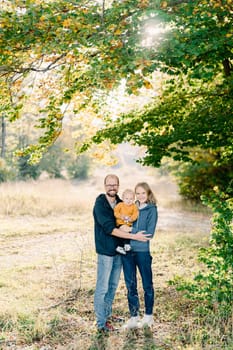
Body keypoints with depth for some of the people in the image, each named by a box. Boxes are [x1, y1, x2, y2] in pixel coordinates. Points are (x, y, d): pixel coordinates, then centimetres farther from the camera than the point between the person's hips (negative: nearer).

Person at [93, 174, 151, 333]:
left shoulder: (121, 203, 8)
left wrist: (127, 226, -12)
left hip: (119, 250, 7)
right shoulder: (100, 204, -13)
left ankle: (108, 315, 29)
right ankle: (101, 323, 4)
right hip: (105, 251, -7)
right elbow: (109, 228, -21)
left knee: (113, 286, 16)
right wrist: (134, 236, -23)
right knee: (102, 288, -2)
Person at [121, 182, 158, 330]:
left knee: (147, 284, 9)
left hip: (142, 251, -4)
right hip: (127, 251, 4)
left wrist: (130, 231, -15)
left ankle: (148, 316, 24)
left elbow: (149, 233, -11)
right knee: (130, 285, 9)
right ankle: (134, 317, 20)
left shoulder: (152, 210, -3)